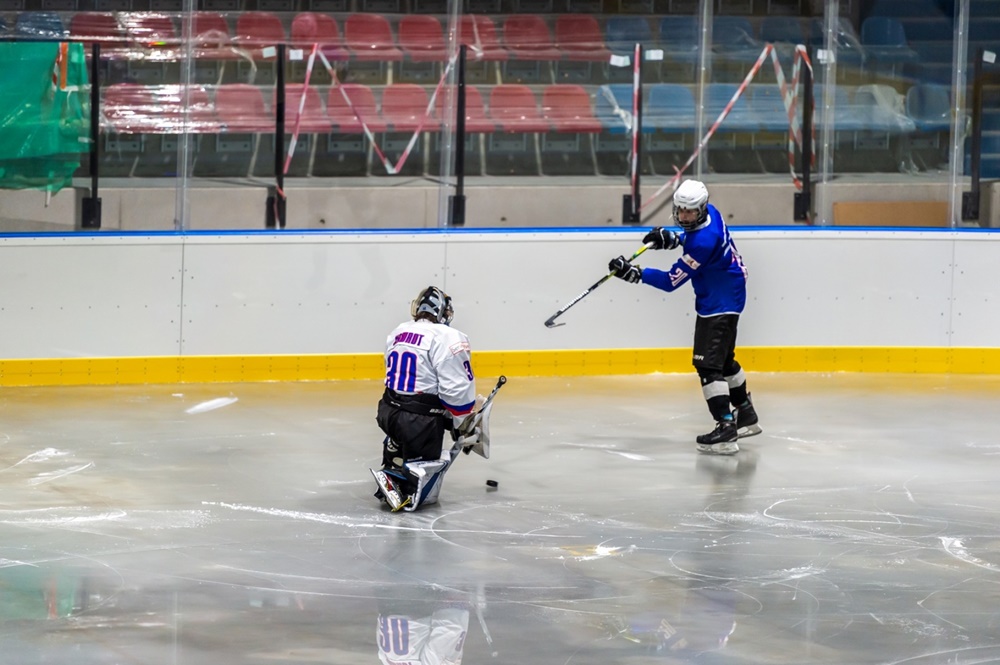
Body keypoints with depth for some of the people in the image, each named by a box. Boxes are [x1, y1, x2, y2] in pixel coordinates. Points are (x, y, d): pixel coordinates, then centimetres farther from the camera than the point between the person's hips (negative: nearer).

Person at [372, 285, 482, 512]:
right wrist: (466, 427, -4)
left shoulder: (397, 334, 10)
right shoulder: (449, 338, -13)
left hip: (389, 411, 7)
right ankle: (397, 481, -25)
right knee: (424, 491, -2)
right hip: (421, 421, -7)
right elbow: (457, 389, -17)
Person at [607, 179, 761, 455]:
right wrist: (673, 238, 5)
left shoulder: (703, 242, -31)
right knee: (723, 359, 24)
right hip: (726, 295, 11)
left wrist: (634, 273, -29)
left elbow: (672, 280, -28)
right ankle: (746, 416, 39)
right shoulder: (709, 213, -3)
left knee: (708, 363, -15)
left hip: (719, 302, -11)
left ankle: (726, 428, -21)